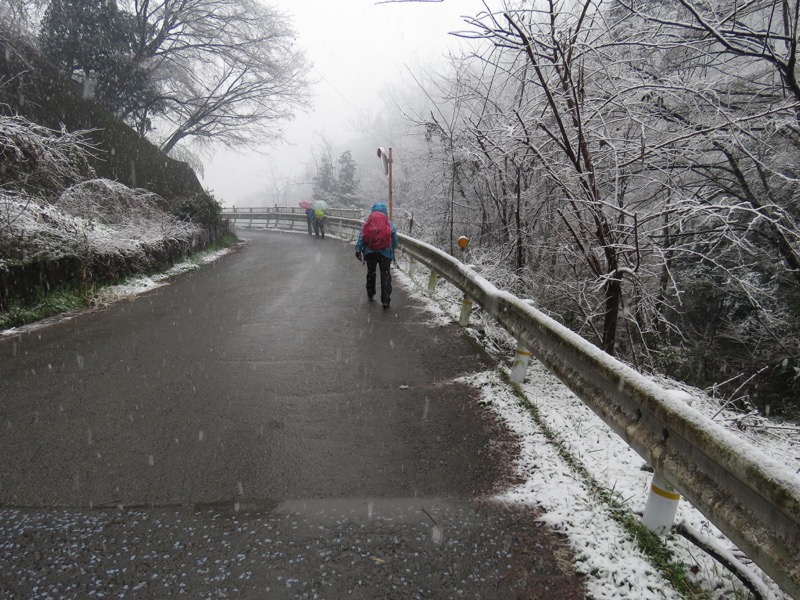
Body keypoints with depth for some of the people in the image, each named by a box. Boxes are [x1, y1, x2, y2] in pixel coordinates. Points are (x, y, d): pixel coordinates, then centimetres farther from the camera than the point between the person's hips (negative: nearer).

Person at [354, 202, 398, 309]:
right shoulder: (390, 224, 3)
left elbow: (361, 237, -4)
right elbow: (395, 240, 6)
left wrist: (358, 249, -4)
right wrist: (393, 248, 23)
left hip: (370, 252, 1)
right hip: (385, 252, -1)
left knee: (371, 273, 18)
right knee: (385, 275, -1)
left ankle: (370, 294, 30)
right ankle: (385, 300, -8)